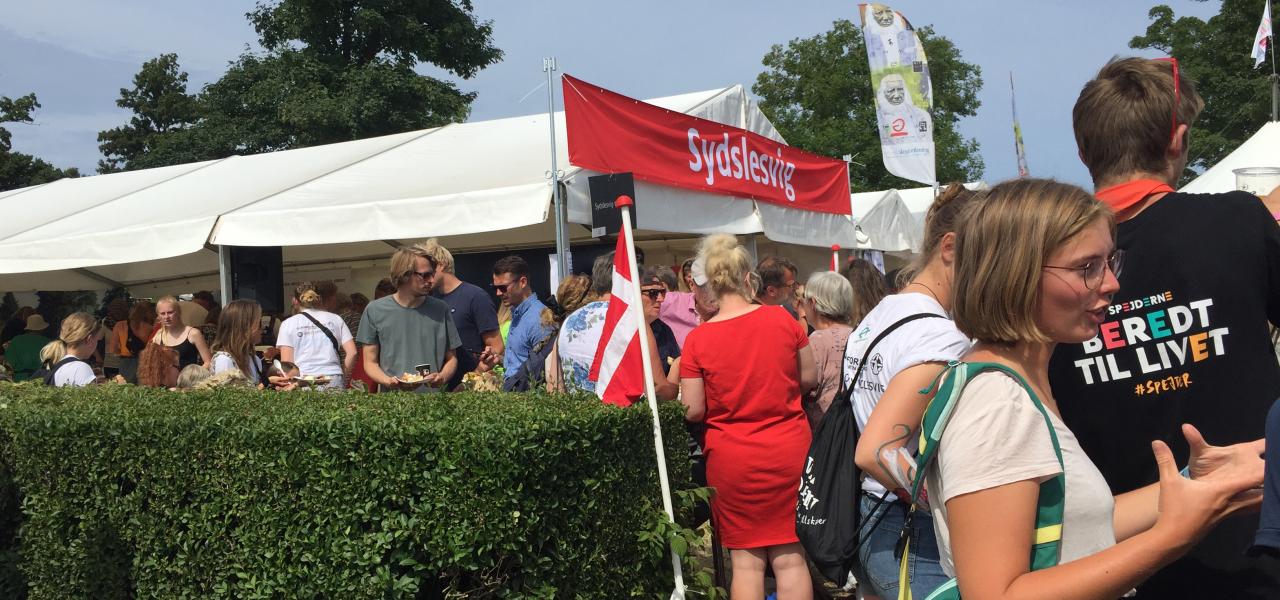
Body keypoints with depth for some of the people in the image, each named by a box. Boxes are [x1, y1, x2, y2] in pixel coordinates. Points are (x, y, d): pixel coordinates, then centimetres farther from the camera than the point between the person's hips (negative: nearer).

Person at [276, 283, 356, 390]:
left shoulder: (288, 324, 9)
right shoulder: (335, 319, 13)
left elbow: (286, 362, 2)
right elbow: (352, 353, 6)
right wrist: (342, 376, 15)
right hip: (334, 381, 2)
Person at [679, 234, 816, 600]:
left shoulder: (697, 339, -9)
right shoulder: (782, 320, -5)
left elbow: (693, 411, -8)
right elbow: (809, 379, 5)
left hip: (732, 459, -1)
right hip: (790, 450, 1)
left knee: (746, 558, 8)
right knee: (790, 556, 8)